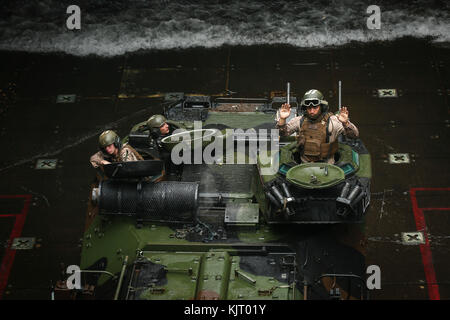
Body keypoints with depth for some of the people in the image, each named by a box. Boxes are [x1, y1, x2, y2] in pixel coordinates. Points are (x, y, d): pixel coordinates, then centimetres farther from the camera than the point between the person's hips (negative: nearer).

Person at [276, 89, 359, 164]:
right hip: (305, 164, 2)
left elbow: (354, 134, -10)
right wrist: (282, 119, -10)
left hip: (327, 164, -2)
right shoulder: (299, 121, 3)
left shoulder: (332, 121, -6)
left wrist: (345, 123, -30)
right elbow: (283, 133, 9)